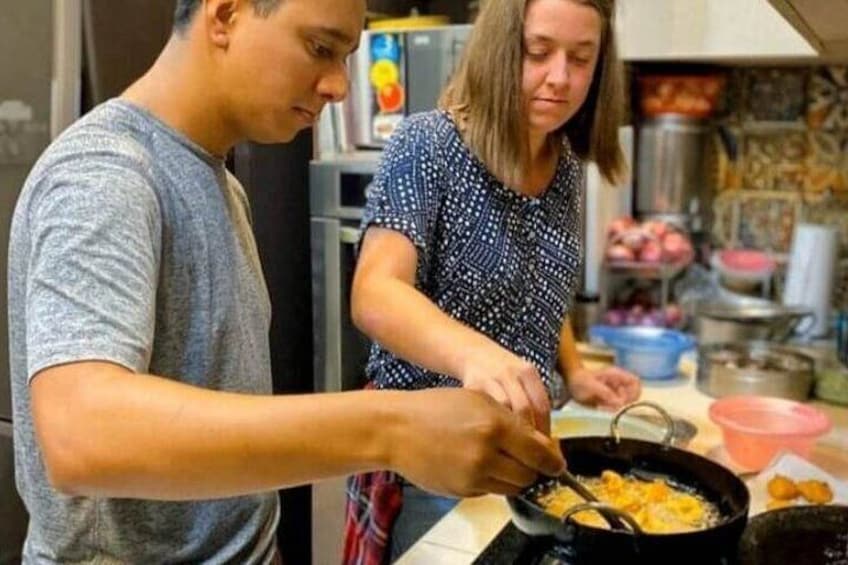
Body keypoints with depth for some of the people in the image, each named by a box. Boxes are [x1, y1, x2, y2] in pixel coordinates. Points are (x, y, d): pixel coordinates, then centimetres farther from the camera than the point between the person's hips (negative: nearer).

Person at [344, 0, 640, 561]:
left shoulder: (564, 168, 1)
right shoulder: (429, 144, -17)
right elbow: (375, 295, -30)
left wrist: (574, 373, -1)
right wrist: (473, 353, -48)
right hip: (430, 458, -6)